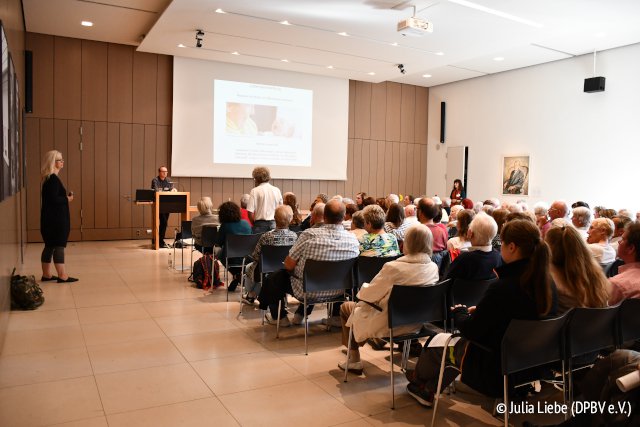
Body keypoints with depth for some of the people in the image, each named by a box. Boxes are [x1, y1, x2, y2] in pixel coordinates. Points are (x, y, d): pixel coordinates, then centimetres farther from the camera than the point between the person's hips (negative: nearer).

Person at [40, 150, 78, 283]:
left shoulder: (49, 178, 14)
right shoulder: (53, 179, -17)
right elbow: (53, 199, -24)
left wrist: (65, 196, 3)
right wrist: (67, 199, -9)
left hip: (52, 217, 10)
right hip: (55, 218, -10)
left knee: (50, 245, 14)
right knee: (58, 246, -7)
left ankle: (46, 274, 21)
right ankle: (62, 276, -3)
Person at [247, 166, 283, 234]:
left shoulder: (255, 191, -5)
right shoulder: (277, 190, 6)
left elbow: (250, 212, -9)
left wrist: (254, 223, 6)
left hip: (260, 224, -3)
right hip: (274, 224, 4)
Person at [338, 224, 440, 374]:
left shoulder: (393, 268, -28)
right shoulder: (433, 268, -9)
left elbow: (369, 295, -15)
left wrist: (363, 287, 8)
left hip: (390, 325, -7)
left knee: (345, 308, 15)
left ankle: (354, 360, 23)